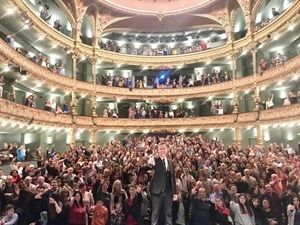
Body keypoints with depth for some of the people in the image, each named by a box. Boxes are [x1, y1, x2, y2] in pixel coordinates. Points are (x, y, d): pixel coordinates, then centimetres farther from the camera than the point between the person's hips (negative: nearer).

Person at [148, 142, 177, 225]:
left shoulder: (170, 162, 10)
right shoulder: (155, 160, -4)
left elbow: (173, 177, 12)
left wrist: (174, 192, 10)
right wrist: (150, 164, -43)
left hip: (168, 191, 4)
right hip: (157, 190, -4)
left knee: (168, 213, 13)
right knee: (155, 213, 6)